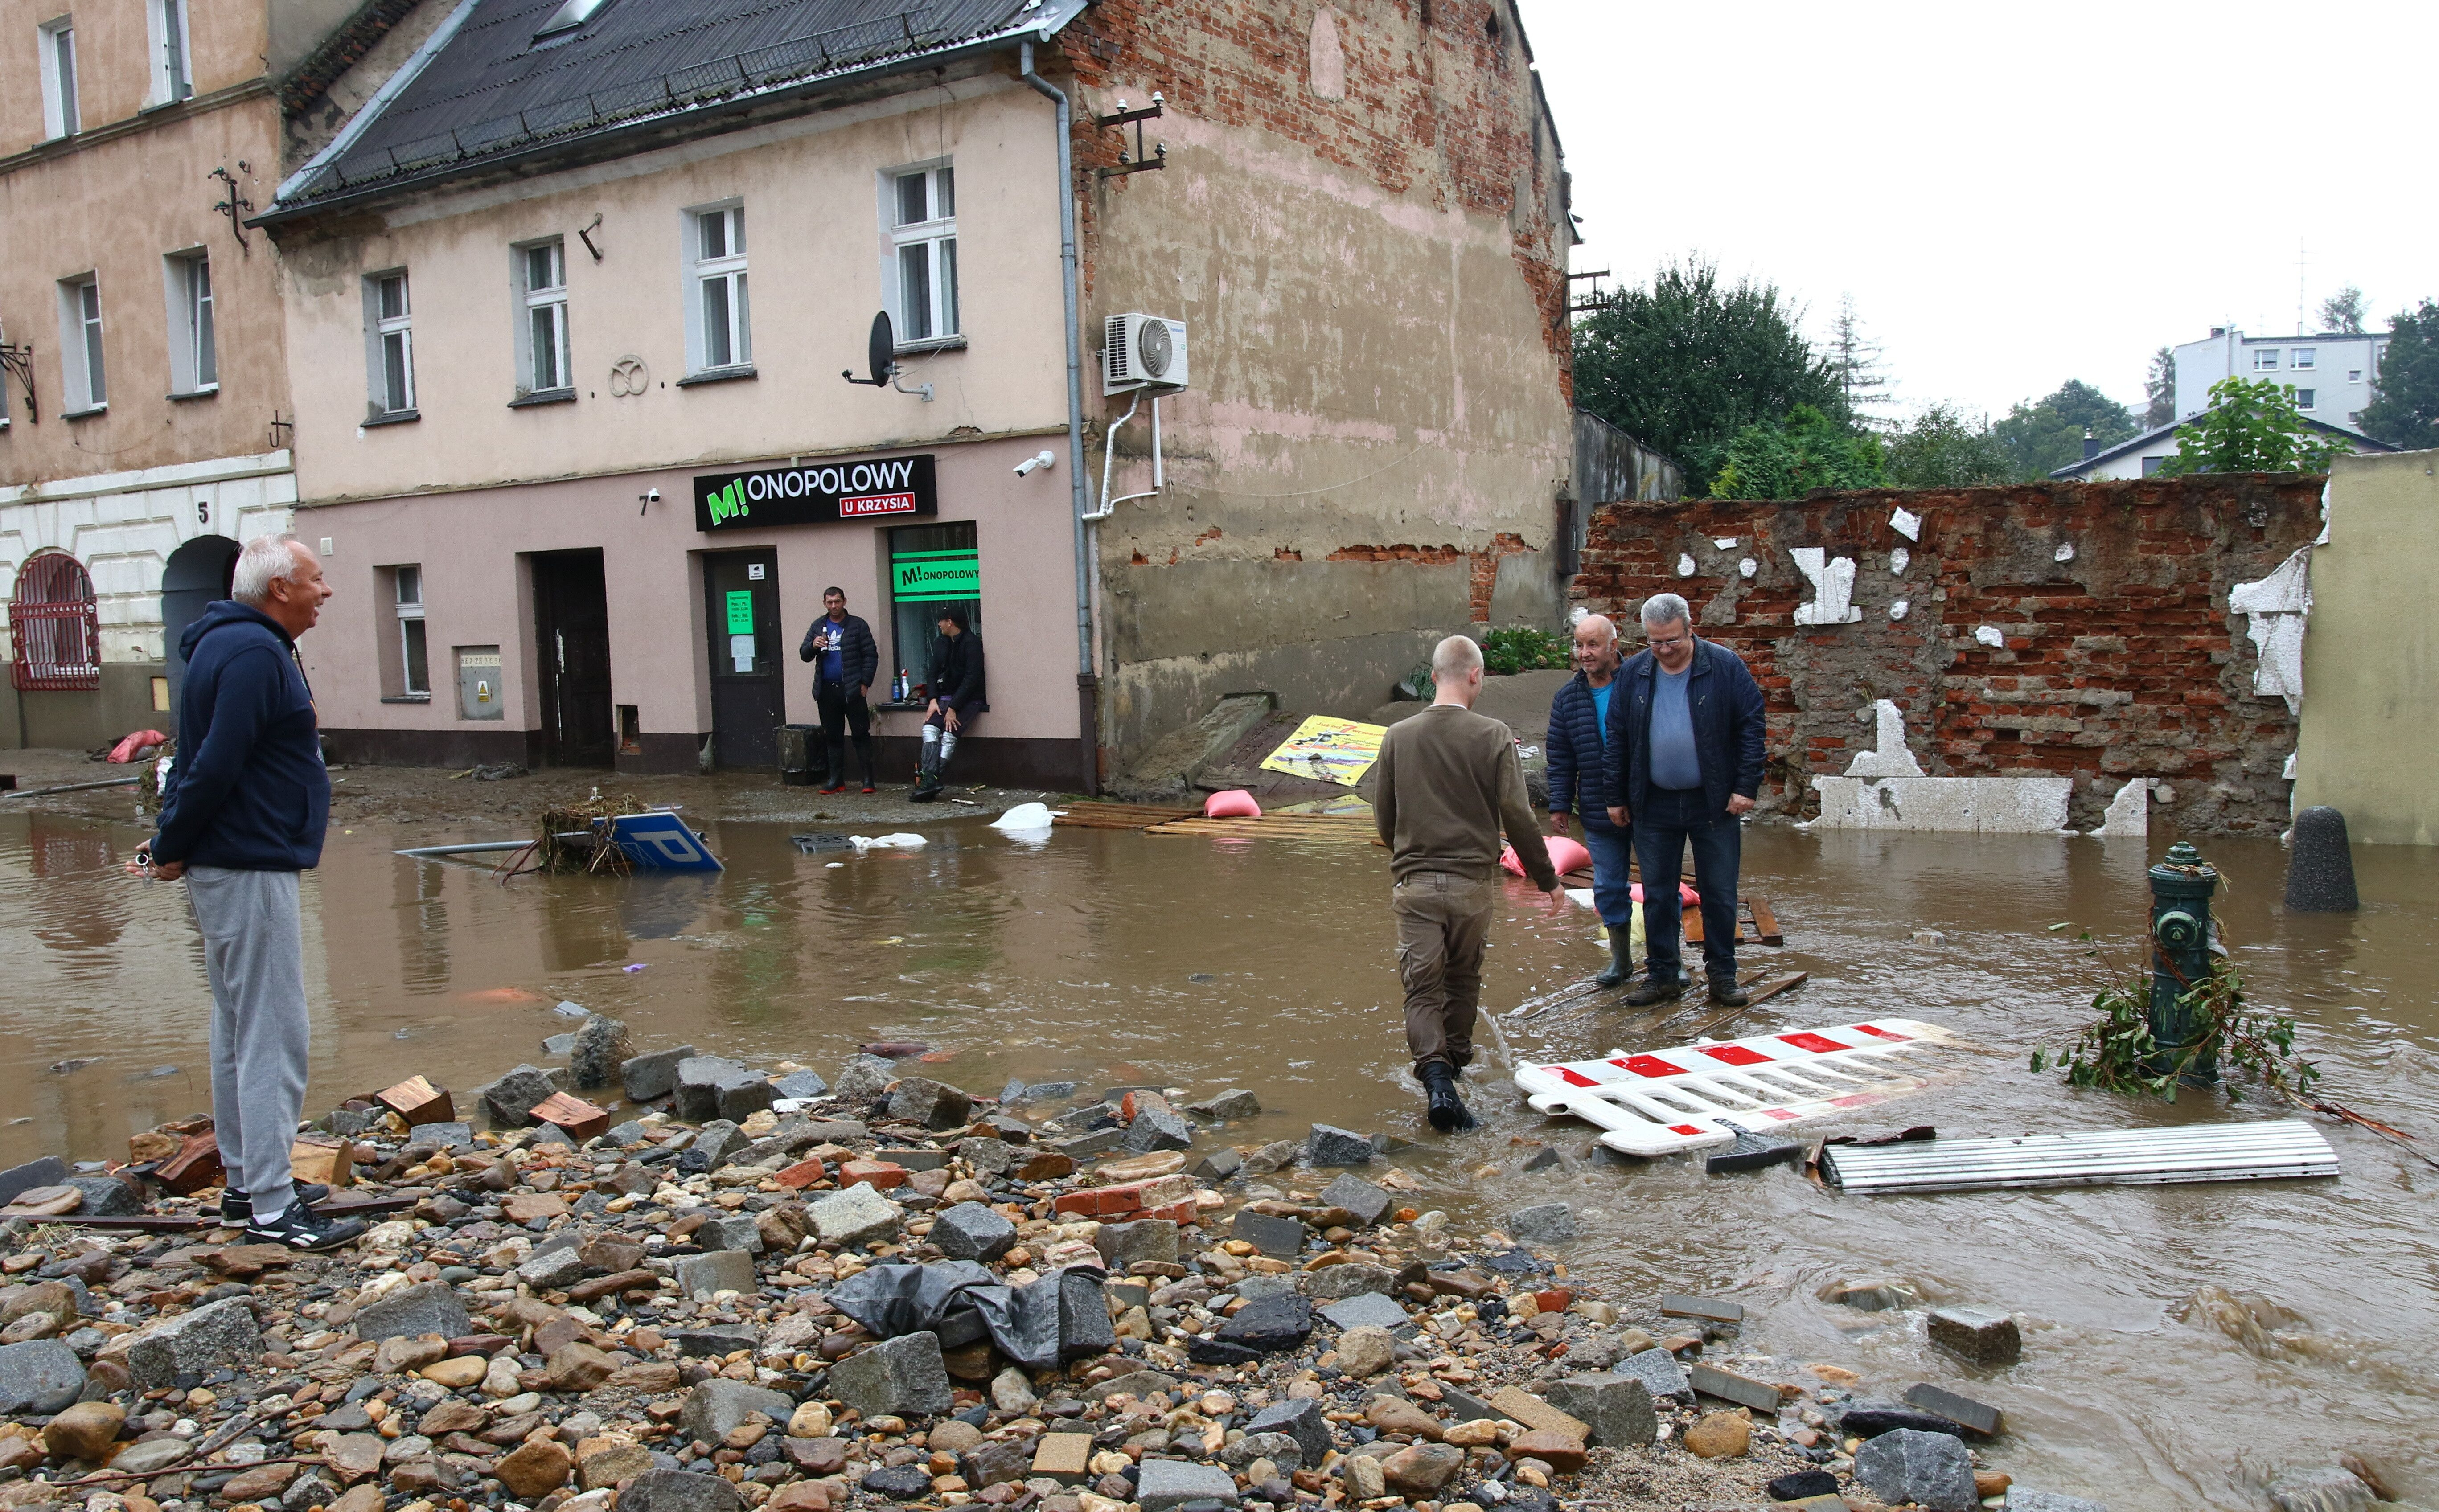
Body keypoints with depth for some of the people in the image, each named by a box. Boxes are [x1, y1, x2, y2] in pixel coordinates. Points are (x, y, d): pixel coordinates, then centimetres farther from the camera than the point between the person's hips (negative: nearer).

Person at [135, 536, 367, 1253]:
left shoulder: (246, 645, 17)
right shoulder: (252, 653, -17)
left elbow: (206, 759, 18)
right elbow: (214, 764, -23)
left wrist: (174, 841, 13)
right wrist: (173, 850, -13)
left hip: (236, 867, 11)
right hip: (249, 869, -11)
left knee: (241, 1029, 16)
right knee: (274, 1036, -7)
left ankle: (247, 1183, 27)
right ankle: (271, 1209, -3)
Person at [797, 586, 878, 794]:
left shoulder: (858, 626, 1)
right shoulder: (817, 627, 12)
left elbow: (871, 655, -1)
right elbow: (804, 655, 11)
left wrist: (865, 683, -8)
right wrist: (813, 646, -12)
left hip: (852, 689, -4)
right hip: (827, 690, 4)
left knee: (861, 734, -3)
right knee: (833, 737, 8)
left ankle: (868, 780, -1)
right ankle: (837, 781, 14)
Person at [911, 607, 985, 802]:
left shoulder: (971, 643, -12)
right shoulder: (941, 643, 11)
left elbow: (972, 678, -17)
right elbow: (933, 673, 11)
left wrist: (953, 708, -20)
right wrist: (933, 699, -6)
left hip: (969, 699, -6)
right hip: (946, 697, 6)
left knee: (949, 735, -24)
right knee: (930, 728, -19)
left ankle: (930, 782, -28)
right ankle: (929, 781, -30)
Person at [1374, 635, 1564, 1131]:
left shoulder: (1397, 737, 0)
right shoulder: (1493, 737, -8)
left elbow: (1383, 819, 9)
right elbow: (1518, 817, -8)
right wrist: (1547, 879, 3)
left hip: (1414, 884, 1)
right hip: (1472, 882, 0)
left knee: (1422, 988, 2)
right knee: (1463, 981, 19)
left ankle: (1436, 1073, -17)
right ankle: (1454, 1060, 35)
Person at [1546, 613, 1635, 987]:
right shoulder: (1568, 699, 4)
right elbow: (1560, 759, 9)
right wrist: (1560, 805, 5)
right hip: (1599, 813, 3)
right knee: (1609, 888, 10)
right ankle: (1620, 959, 25)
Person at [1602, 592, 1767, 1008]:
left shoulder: (1725, 667, -7)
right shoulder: (1632, 674, 1)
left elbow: (1751, 727, -5)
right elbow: (1617, 738, 7)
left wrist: (1746, 787, -10)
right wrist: (1617, 797, 7)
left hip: (1714, 803, -2)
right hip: (1653, 804, 2)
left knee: (1720, 894, 6)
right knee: (1657, 895, 8)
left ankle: (1723, 976, 18)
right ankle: (1664, 975, 19)